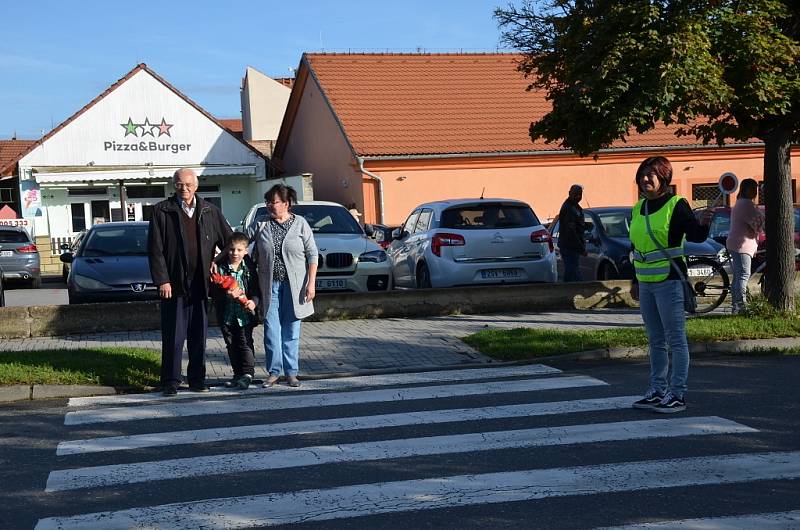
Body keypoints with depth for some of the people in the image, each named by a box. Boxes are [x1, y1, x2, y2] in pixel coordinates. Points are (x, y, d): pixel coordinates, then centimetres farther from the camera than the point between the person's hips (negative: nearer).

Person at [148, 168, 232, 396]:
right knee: (173, 336, 1)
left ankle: (197, 379, 17)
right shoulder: (162, 211, 0)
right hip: (174, 283, -3)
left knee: (199, 335, 8)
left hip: (201, 283, 3)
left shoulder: (210, 211, 9)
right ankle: (171, 381, 8)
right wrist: (162, 280, -10)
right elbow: (155, 249, -3)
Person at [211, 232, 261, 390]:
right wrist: (226, 293, -25)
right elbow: (213, 291, -8)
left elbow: (256, 288, 0)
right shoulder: (220, 267, -4)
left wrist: (253, 301, -18)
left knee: (245, 343, -6)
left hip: (245, 313, -2)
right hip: (226, 314, 2)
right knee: (232, 345, 11)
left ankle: (247, 373, -4)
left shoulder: (249, 268, -2)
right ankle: (238, 374, 22)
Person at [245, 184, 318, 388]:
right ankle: (274, 371, 8)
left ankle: (291, 372, 13)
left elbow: (312, 254, 0)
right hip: (270, 285, 1)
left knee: (291, 331, 5)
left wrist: (311, 283, -7)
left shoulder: (300, 224, 0)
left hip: (294, 286, -1)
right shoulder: (260, 224, 4)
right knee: (271, 330, 0)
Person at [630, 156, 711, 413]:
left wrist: (703, 224, -38)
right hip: (646, 283, 8)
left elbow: (695, 236, -17)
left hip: (669, 282, -8)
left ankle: (678, 394, -1)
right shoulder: (638, 209, 13)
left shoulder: (676, 205, -8)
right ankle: (657, 390, 21)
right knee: (656, 341, 13)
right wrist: (635, 281, 19)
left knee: (676, 339, -4)